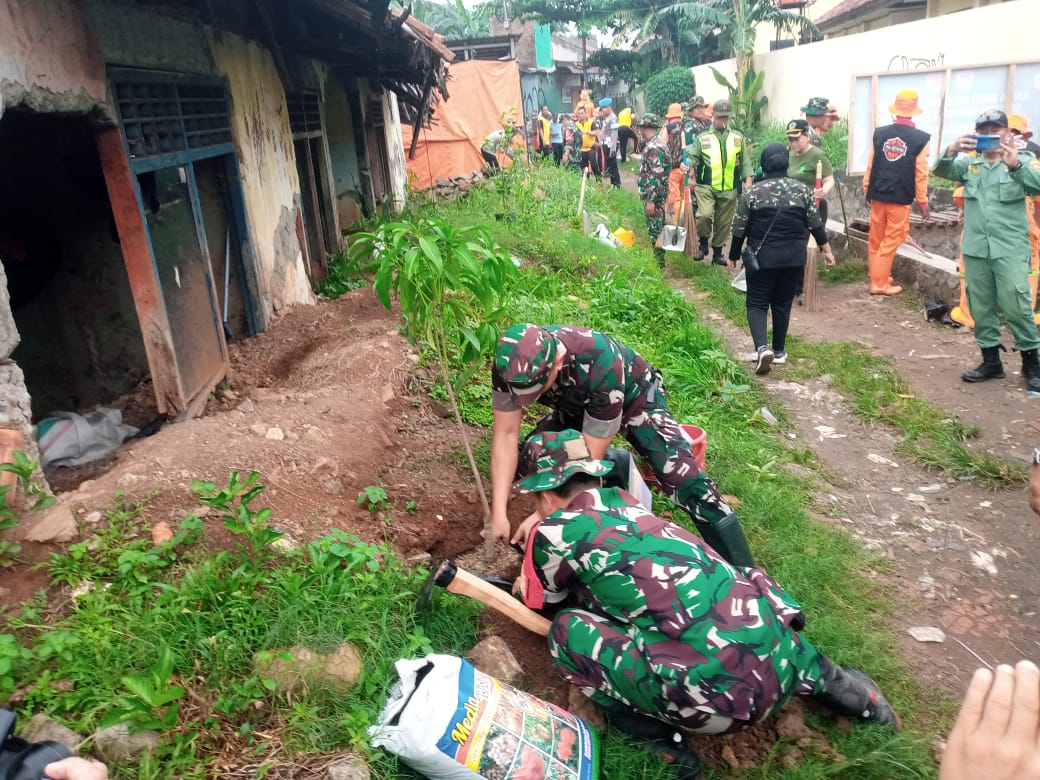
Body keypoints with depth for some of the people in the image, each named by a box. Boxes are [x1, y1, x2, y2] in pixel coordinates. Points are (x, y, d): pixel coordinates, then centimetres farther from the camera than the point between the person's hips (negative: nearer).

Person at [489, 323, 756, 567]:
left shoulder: (601, 365, -43)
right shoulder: (512, 364, -29)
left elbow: (590, 454, -35)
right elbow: (506, 434, -23)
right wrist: (499, 514, -27)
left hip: (635, 396, -5)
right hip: (577, 405, 5)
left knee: (686, 483, -21)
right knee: (523, 461, -4)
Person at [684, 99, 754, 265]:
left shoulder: (738, 138, 11)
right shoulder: (702, 138, 5)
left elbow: (745, 162, 13)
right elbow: (692, 156, 0)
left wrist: (748, 180, 4)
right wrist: (688, 166, -22)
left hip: (729, 189, 3)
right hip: (706, 186, -3)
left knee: (724, 222, 8)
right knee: (704, 215, -24)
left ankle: (717, 252, 24)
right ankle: (703, 244, 1)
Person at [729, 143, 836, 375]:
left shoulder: (753, 192, -6)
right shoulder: (802, 190, 1)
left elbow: (740, 229, -3)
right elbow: (815, 224, 5)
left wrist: (734, 256, 9)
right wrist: (826, 249, 16)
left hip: (762, 257, -2)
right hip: (794, 257, 3)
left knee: (757, 303, 5)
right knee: (782, 304, 16)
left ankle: (762, 348, -16)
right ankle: (779, 351, 24)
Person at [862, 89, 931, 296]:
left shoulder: (879, 133, -1)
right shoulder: (920, 139, -9)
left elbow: (870, 165, 4)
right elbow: (921, 174, -6)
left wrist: (867, 190, 17)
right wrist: (923, 201, 4)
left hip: (878, 195, 3)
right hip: (900, 198, -3)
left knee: (875, 239, 15)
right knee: (890, 242, 3)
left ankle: (876, 273, 30)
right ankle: (879, 284, 7)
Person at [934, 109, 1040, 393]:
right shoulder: (969, 163, 10)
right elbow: (942, 171, -7)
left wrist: (1015, 165, -36)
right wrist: (951, 152, -29)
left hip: (1010, 248, -3)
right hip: (975, 248, 4)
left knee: (1016, 306, -6)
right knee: (980, 307, 9)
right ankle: (991, 361, 22)